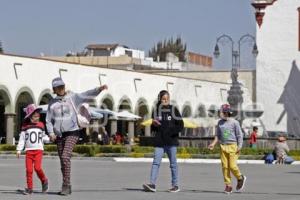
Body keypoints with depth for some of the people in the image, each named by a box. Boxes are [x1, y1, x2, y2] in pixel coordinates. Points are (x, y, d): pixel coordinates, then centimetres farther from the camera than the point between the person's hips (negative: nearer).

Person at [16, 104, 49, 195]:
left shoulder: (41, 125, 9)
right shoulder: (25, 126, 5)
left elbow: (43, 137, 17)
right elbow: (22, 139, 5)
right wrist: (19, 150, 0)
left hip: (38, 150, -1)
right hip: (29, 150, 1)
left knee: (37, 167, -16)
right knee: (29, 169, -4)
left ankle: (44, 181, 9)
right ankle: (29, 188, 2)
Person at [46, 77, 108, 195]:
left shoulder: (73, 98, 1)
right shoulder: (52, 103, 10)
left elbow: (87, 95, -12)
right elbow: (48, 120, 10)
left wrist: (99, 89, -28)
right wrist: (51, 133, -6)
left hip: (72, 133, -4)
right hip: (59, 135, 4)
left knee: (65, 157, -21)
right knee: (62, 161, 8)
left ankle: (66, 185, -19)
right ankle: (67, 188, 18)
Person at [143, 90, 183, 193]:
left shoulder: (173, 110, 1)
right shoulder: (156, 111, 8)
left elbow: (180, 125, 0)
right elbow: (153, 128, 17)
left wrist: (172, 132, -14)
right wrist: (154, 124, -6)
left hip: (171, 142, -2)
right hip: (159, 142, 2)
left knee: (173, 164, 6)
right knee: (156, 162, -8)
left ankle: (175, 185, 12)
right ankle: (152, 184, -14)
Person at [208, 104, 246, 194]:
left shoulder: (234, 122, -4)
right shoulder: (220, 123, 10)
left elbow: (239, 135, -2)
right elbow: (218, 135, 17)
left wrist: (239, 146, -11)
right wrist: (213, 144, 3)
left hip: (233, 146, -5)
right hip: (223, 146, 5)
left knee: (232, 166, -9)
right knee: (225, 166, 0)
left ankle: (240, 178, 18)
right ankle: (228, 185, 5)